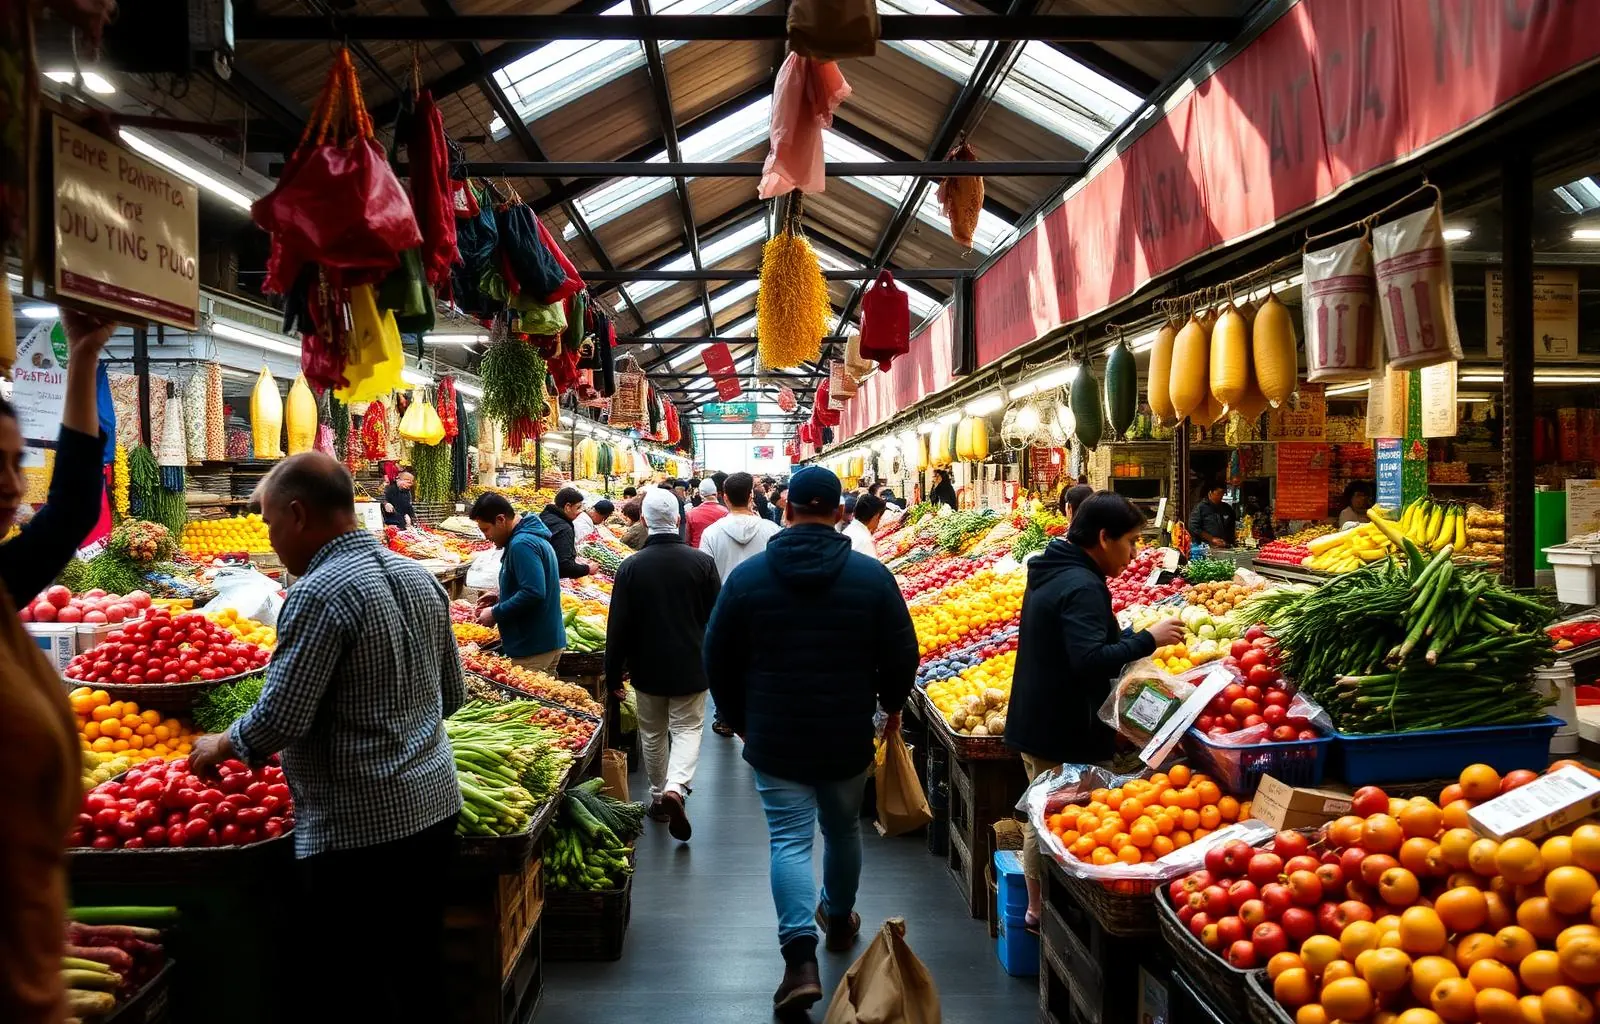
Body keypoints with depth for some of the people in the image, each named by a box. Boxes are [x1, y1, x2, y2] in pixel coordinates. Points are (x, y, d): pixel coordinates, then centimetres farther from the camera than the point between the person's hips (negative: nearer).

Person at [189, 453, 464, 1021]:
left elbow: (278, 719, -18)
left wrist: (220, 745, 1)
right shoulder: (419, 576, 8)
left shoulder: (319, 594, -17)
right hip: (436, 804, 8)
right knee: (421, 974, 19)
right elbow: (452, 694, 15)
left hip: (361, 828, -8)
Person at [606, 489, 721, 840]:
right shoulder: (702, 562, -9)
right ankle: (676, 787, -15)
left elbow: (618, 626, -7)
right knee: (687, 729, 7)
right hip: (691, 666, -1)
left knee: (653, 733, 17)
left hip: (648, 667, 1)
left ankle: (659, 796, 26)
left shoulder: (631, 567, -10)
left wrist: (613, 674, 2)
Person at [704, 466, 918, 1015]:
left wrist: (741, 720, 15)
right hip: (848, 737, 1)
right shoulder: (872, 576, -8)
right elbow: (902, 655, -3)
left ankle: (801, 958, -10)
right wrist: (892, 703, 17)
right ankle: (839, 918, 43)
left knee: (789, 839, 2)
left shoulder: (747, 576, -6)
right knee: (843, 829, 21)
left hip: (775, 739, -1)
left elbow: (718, 659, 0)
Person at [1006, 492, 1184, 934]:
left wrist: (1130, 638, 15)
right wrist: (1148, 639, -22)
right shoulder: (1081, 586, -22)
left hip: (1036, 724, 10)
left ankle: (1037, 908, 32)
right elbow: (1091, 661, -32)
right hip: (1066, 734, -10)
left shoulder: (1051, 573, 9)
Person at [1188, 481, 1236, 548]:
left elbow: (1232, 528, 28)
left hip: (1225, 547, 5)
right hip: (1208, 547, -5)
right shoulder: (1200, 507, 2)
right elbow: (1193, 528, -6)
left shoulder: (1227, 508, 19)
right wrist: (1211, 539, -9)